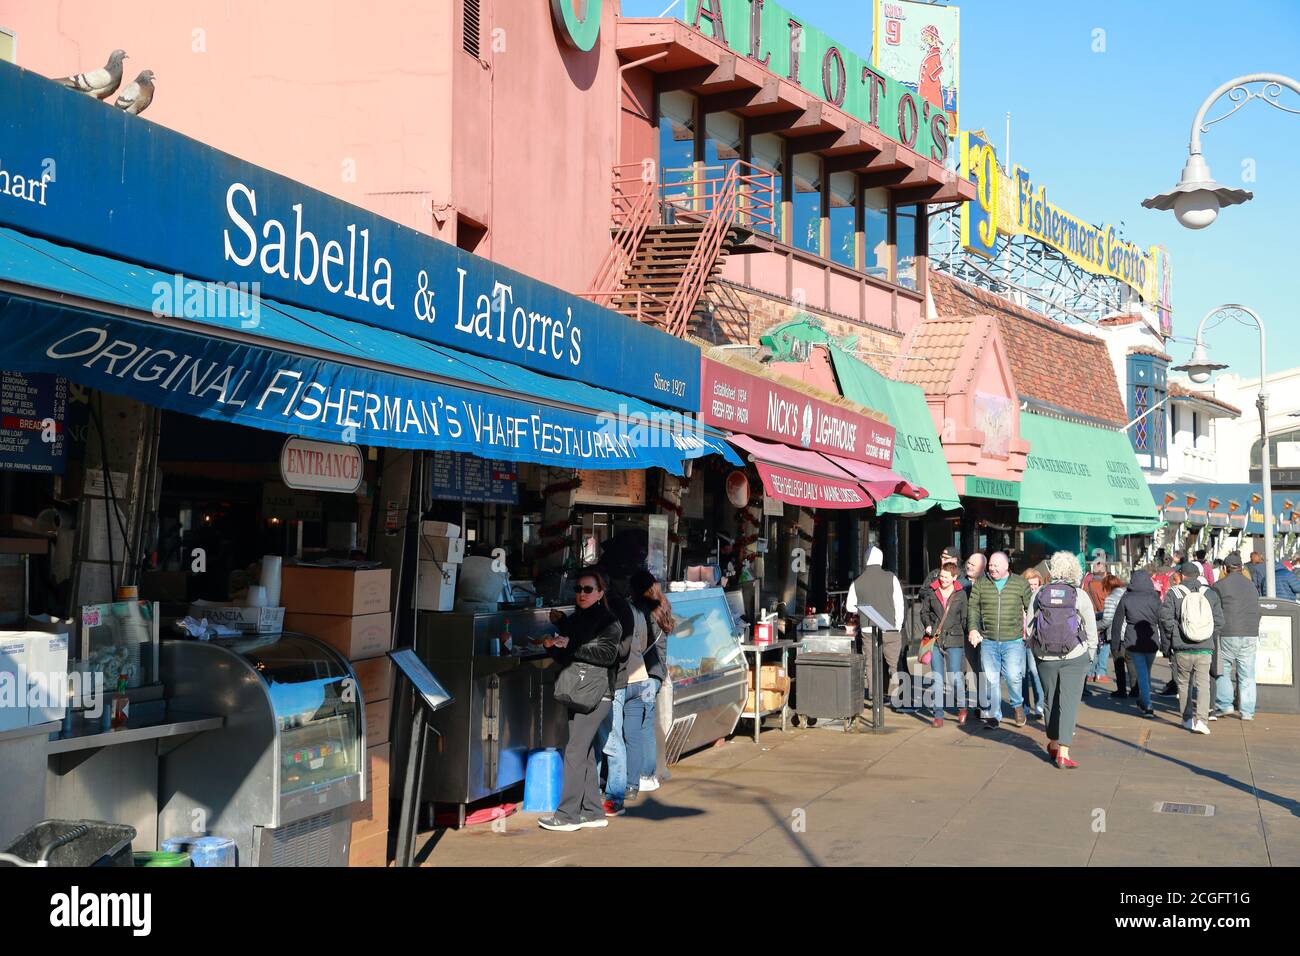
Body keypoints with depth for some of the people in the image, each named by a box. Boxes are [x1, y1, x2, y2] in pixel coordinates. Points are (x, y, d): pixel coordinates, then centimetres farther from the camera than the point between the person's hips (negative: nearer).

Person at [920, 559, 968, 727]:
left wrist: (968, 637, 1)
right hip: (934, 638, 2)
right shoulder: (931, 591, 4)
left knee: (954, 677, -8)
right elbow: (924, 611, 13)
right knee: (938, 679, 3)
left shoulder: (961, 594, 2)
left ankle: (961, 706, 17)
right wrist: (928, 625, -4)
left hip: (953, 639, -1)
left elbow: (964, 618, 7)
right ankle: (938, 715, 10)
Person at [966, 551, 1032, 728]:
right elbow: (972, 607, 6)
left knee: (1013, 676, -10)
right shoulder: (981, 584, 6)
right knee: (990, 679, 3)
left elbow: (1031, 608, 8)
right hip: (988, 640, 2)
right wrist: (972, 629, -6)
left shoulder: (1020, 584, 3)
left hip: (1013, 641, -2)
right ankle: (993, 715, 15)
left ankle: (1018, 705, 20)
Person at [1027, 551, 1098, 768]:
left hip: (1045, 658, 2)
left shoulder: (1040, 593, -2)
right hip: (1075, 658, -2)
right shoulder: (1080, 595, -6)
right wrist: (1090, 654, 11)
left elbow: (1029, 626, 3)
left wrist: (1035, 651, 14)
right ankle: (1063, 752, -7)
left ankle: (1053, 743, 33)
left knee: (1051, 700, 18)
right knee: (1069, 702, 0)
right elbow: (1091, 630, -1)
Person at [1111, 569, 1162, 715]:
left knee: (1141, 673, 4)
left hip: (1132, 642, -1)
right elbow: (1162, 622, -2)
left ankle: (1147, 705, -4)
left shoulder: (1126, 598, -3)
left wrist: (1115, 645, 8)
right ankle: (1143, 701, 30)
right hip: (1151, 642, 1)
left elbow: (1117, 622, 0)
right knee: (1146, 671, 18)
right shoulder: (1154, 598, -4)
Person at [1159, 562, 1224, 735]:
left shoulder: (1173, 594, -2)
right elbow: (1219, 622, 4)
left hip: (1182, 649, -1)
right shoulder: (1211, 594, 5)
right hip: (1205, 649, 1)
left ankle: (1187, 719, 21)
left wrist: (1166, 647, 4)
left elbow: (1166, 620, -6)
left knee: (1184, 684, 14)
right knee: (1203, 684, 1)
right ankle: (1201, 719, -14)